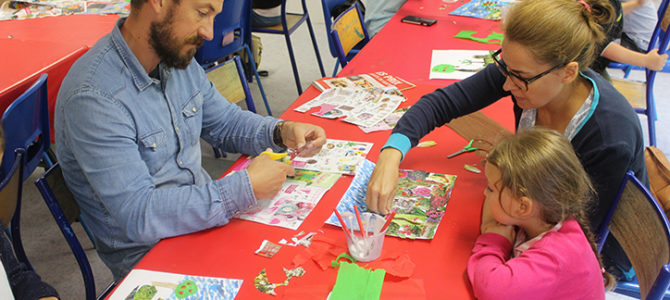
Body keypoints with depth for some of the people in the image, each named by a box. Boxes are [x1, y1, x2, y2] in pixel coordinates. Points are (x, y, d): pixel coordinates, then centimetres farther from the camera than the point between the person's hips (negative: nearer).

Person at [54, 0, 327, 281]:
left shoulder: (178, 57, -1)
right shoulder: (93, 97, -27)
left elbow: (223, 120, 12)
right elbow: (138, 215, -29)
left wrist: (282, 132, -7)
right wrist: (246, 188, -30)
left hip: (206, 211, 7)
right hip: (147, 251, -7)